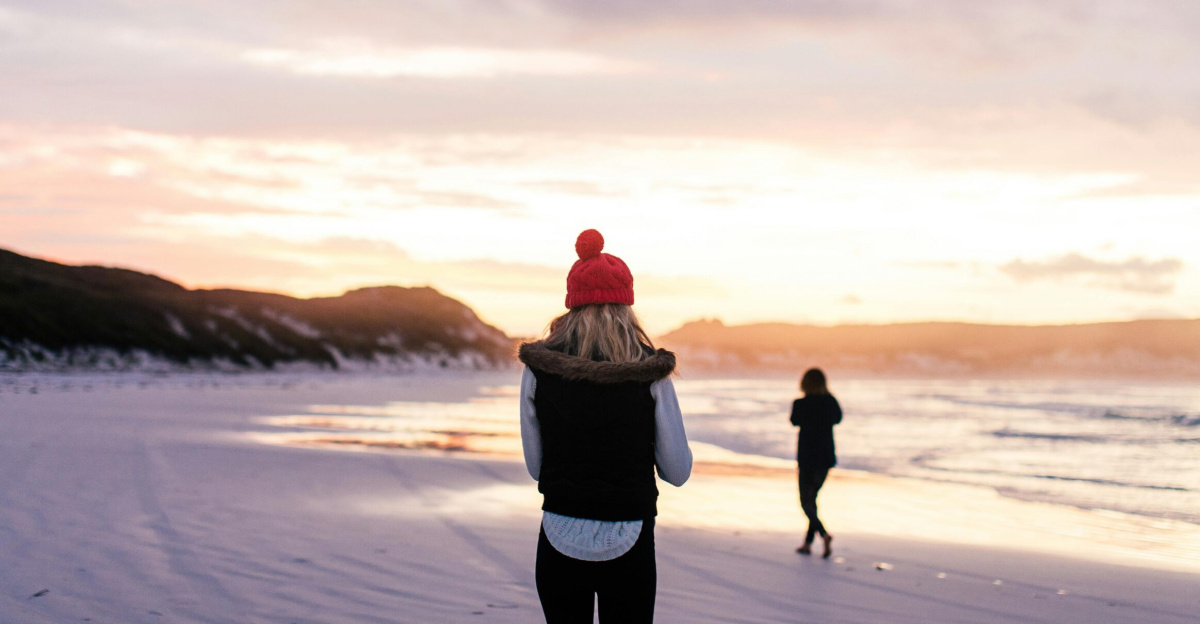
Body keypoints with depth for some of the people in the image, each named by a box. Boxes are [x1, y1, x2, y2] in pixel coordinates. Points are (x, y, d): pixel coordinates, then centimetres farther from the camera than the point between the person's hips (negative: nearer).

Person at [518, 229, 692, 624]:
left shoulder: (538, 369, -2)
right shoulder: (648, 372, -6)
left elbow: (535, 466, 4)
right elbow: (677, 471, -1)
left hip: (559, 542, 1)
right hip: (627, 545, -1)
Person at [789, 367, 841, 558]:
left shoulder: (801, 404, -12)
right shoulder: (831, 402, -1)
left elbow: (794, 421, 7)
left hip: (807, 458, -5)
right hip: (826, 457, 5)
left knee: (806, 502, 1)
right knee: (811, 498, 18)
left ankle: (824, 534, -24)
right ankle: (808, 543, 20)